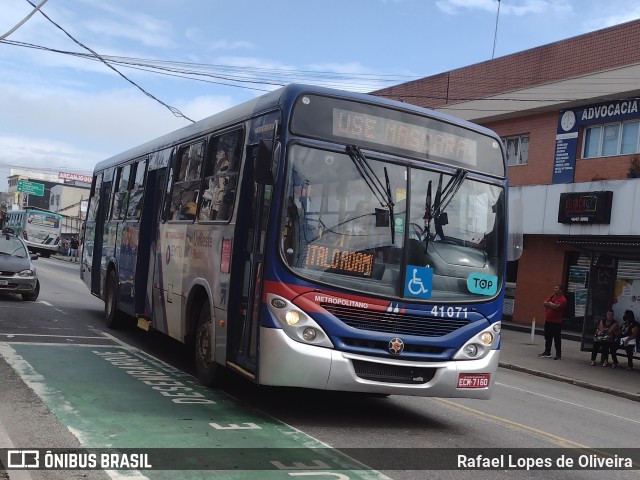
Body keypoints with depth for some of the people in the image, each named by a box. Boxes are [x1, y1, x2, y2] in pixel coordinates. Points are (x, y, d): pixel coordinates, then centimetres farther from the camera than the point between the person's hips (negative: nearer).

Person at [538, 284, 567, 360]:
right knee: (547, 337, 15)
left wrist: (549, 304, -7)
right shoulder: (552, 297, 14)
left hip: (556, 322, -8)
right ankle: (547, 352, 25)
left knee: (557, 339, -2)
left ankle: (558, 354, 5)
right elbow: (544, 304, 6)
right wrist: (552, 305, -9)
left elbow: (556, 307, -23)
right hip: (548, 320, 8)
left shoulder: (562, 299, -10)